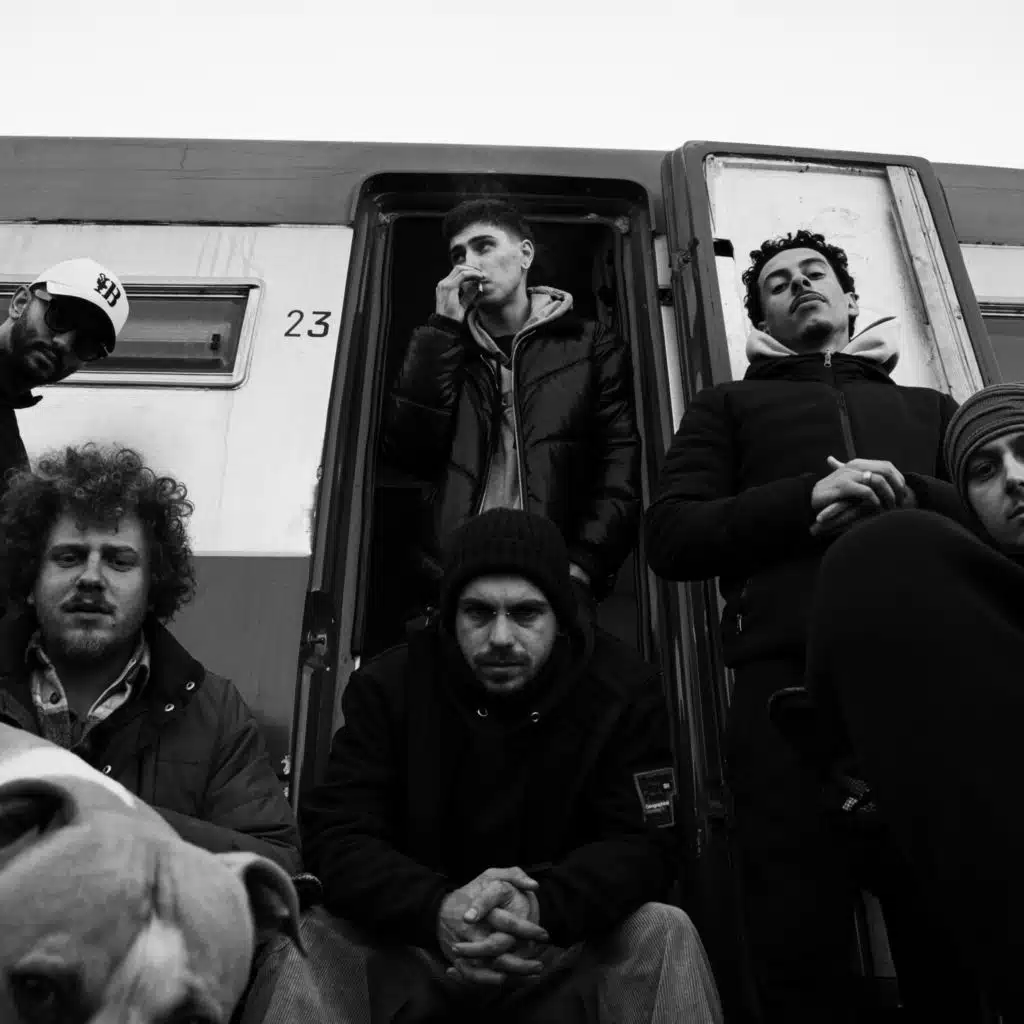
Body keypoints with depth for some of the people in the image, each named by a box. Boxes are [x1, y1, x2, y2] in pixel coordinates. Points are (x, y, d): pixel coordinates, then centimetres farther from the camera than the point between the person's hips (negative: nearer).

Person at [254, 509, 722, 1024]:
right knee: (314, 944, -25)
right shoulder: (386, 686, -11)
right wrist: (438, 910, -36)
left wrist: (542, 907, -36)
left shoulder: (622, 691, -12)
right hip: (411, 946, 1)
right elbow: (334, 836, -15)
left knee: (665, 936, -26)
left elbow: (641, 845, -14)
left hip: (569, 948, 0)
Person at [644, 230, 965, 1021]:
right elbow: (671, 538, 8)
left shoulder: (931, 407, 30)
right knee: (801, 942, -4)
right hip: (792, 677, -2)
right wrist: (809, 496, -6)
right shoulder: (730, 406, 23)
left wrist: (906, 498, -4)